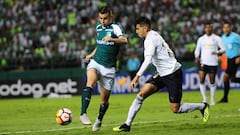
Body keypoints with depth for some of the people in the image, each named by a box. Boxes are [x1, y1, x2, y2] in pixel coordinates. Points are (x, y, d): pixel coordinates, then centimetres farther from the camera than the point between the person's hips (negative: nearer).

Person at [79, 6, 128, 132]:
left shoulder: (115, 27, -7)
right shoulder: (98, 28, 11)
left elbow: (124, 40, -28)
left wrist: (111, 39, -44)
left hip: (109, 68, -2)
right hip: (95, 63, 2)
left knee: (104, 99, 7)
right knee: (90, 83, -31)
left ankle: (99, 120, 33)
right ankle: (83, 114, -38)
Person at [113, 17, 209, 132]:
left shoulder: (151, 39, -18)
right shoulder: (154, 35, 11)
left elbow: (148, 60, -31)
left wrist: (137, 76, -36)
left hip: (172, 74, -9)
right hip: (162, 74, 9)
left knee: (176, 109, -6)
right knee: (141, 94, -6)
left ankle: (202, 106, 16)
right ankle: (127, 125, -7)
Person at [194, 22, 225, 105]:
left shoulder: (217, 38, 2)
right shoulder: (201, 39, 10)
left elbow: (223, 49, 1)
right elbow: (197, 50, 15)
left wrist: (217, 52, -19)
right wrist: (197, 57, -5)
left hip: (213, 63, -2)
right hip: (203, 62, 2)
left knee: (212, 81, 3)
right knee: (201, 80, -11)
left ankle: (212, 99, 15)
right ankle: (204, 98, -2)